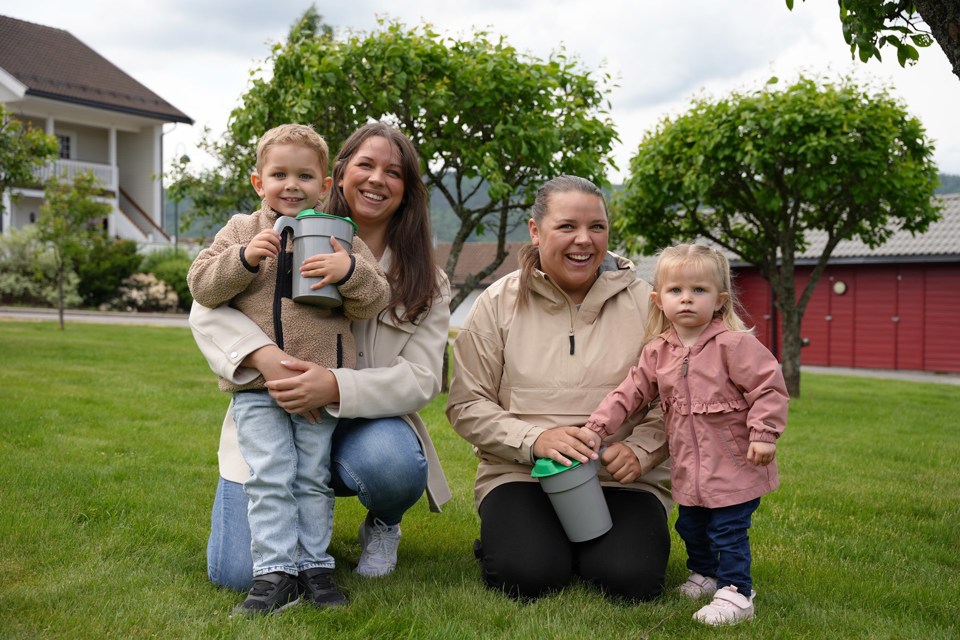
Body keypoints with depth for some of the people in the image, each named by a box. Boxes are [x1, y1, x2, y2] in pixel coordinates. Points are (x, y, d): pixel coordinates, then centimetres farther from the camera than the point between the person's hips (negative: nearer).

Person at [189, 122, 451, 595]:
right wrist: (265, 356, -33)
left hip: (364, 425, 1)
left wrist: (336, 386, -29)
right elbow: (208, 307, -12)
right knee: (237, 573, -16)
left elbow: (420, 378, -10)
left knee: (390, 462, -36)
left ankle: (383, 526, 3)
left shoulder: (425, 281, 2)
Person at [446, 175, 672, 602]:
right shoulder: (499, 303, 2)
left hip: (621, 480, 1)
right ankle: (504, 535, 10)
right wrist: (533, 439, -16)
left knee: (631, 579, -22)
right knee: (526, 576, -25)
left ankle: (589, 541, 10)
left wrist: (639, 450, -15)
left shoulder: (641, 304, 4)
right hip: (521, 474, -1)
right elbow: (466, 405, 0)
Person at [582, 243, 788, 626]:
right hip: (688, 466, 7)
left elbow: (769, 387, -15)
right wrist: (596, 426, 0)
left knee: (728, 531, -3)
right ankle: (705, 573, 44)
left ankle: (735, 592, 12)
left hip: (734, 464, -7)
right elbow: (631, 391, 6)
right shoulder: (658, 351, 3)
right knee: (690, 526, 22)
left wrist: (764, 434, -21)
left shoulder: (734, 344, -16)